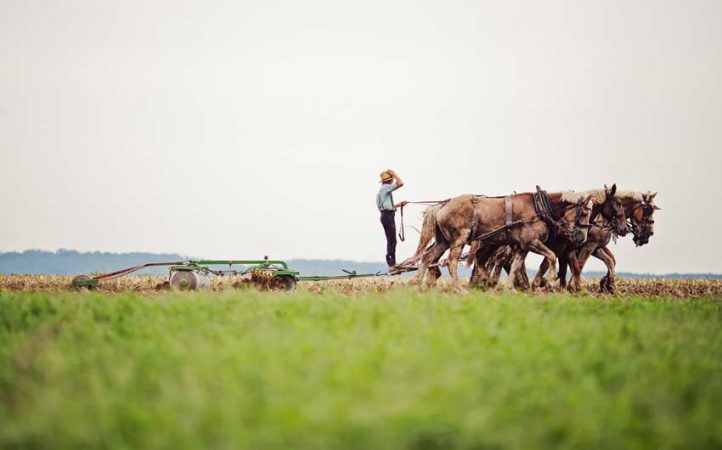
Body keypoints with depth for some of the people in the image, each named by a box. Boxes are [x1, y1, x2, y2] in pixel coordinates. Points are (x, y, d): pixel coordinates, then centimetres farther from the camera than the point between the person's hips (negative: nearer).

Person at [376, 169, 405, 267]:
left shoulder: (383, 189, 20)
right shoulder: (386, 187, -11)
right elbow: (400, 183, -20)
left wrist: (397, 205, 21)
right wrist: (394, 174, -8)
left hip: (386, 216, 10)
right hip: (388, 216, -10)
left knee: (391, 241, 13)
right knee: (392, 241, -10)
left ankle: (392, 262, 16)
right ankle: (391, 263, -11)